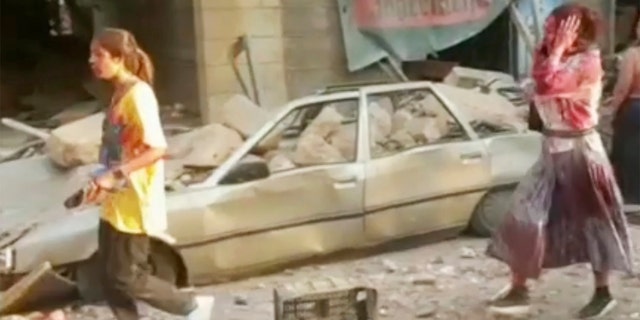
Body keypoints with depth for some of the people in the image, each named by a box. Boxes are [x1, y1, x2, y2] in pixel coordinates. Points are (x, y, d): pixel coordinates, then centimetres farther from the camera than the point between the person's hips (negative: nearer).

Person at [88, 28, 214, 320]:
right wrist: (105, 180, 13)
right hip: (115, 205, 9)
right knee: (111, 278, 12)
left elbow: (157, 148, -25)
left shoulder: (138, 94, -18)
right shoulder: (119, 93, 10)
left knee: (127, 278, 0)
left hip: (134, 206, -9)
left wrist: (116, 173, -26)